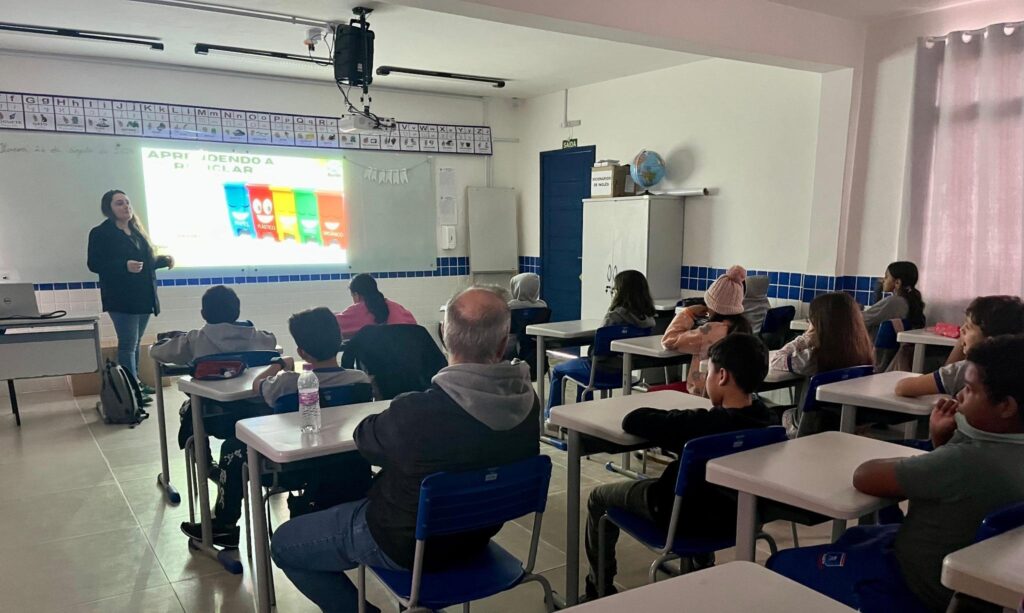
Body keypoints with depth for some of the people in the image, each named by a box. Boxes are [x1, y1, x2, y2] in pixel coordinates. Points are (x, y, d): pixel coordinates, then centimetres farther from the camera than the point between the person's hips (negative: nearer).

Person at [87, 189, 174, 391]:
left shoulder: (137, 231, 17)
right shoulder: (100, 233, -6)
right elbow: (94, 264, -15)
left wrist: (164, 260, 5)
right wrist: (125, 266, -27)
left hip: (144, 297, 7)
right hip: (122, 299, -7)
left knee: (135, 343, 14)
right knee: (128, 344, -7)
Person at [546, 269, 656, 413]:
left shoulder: (615, 316, -27)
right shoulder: (648, 317, -6)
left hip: (606, 369, -8)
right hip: (628, 369, 8)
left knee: (557, 370, 17)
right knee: (583, 361, 37)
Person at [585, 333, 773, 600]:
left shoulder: (704, 424, -35)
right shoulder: (764, 418, -14)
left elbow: (632, 420, -29)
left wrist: (666, 417, -10)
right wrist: (675, 420, -5)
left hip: (687, 516, -7)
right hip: (735, 514, 7)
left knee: (598, 498, 14)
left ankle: (600, 588, 28)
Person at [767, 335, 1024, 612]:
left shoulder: (972, 460, -36)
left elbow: (864, 476, -27)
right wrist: (940, 440, -7)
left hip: (919, 588, -9)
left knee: (782, 565, 3)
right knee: (853, 538, 32)